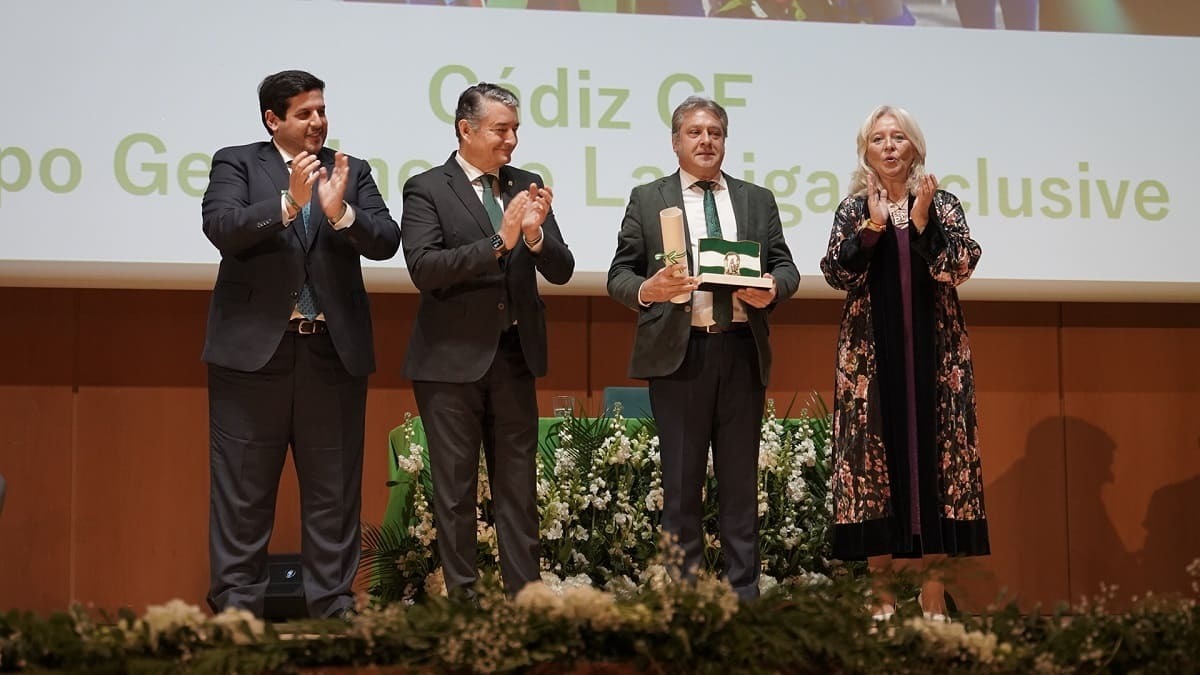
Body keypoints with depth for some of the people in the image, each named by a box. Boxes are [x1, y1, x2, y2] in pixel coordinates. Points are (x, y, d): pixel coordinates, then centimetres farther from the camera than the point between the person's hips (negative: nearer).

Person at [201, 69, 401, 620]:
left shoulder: (351, 172, 11)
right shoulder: (236, 163, 5)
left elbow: (386, 242, 0)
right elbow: (221, 228, -13)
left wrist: (340, 213, -19)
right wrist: (288, 203, -24)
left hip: (333, 353, 3)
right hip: (253, 349, -2)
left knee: (334, 493, 6)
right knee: (242, 492, 2)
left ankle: (333, 611, 13)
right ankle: (236, 609, 9)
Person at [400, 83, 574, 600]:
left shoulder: (527, 187, 9)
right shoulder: (427, 189, -4)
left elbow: (561, 271, 6)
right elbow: (423, 268, -17)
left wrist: (536, 234, -15)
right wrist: (498, 242, -23)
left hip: (514, 356, 4)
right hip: (452, 361, -4)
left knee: (518, 486, 7)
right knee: (455, 489, 3)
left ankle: (525, 595, 12)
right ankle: (461, 597, 10)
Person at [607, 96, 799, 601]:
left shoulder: (758, 200, 15)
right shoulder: (647, 200, 8)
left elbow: (786, 267, 12)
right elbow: (619, 275, 4)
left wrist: (772, 290, -11)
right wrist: (648, 290, -18)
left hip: (742, 352, 2)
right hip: (677, 352, -2)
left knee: (741, 480, 6)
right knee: (681, 482, 2)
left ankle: (743, 592, 11)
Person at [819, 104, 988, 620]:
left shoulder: (941, 205, 7)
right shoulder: (853, 209, 8)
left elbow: (961, 267, -7)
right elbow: (837, 274, -6)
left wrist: (922, 221, -17)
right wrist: (873, 225, -16)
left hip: (933, 355, 0)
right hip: (870, 357, 0)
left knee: (933, 454, -3)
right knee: (876, 455, -2)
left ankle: (933, 593, 2)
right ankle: (883, 593, 4)